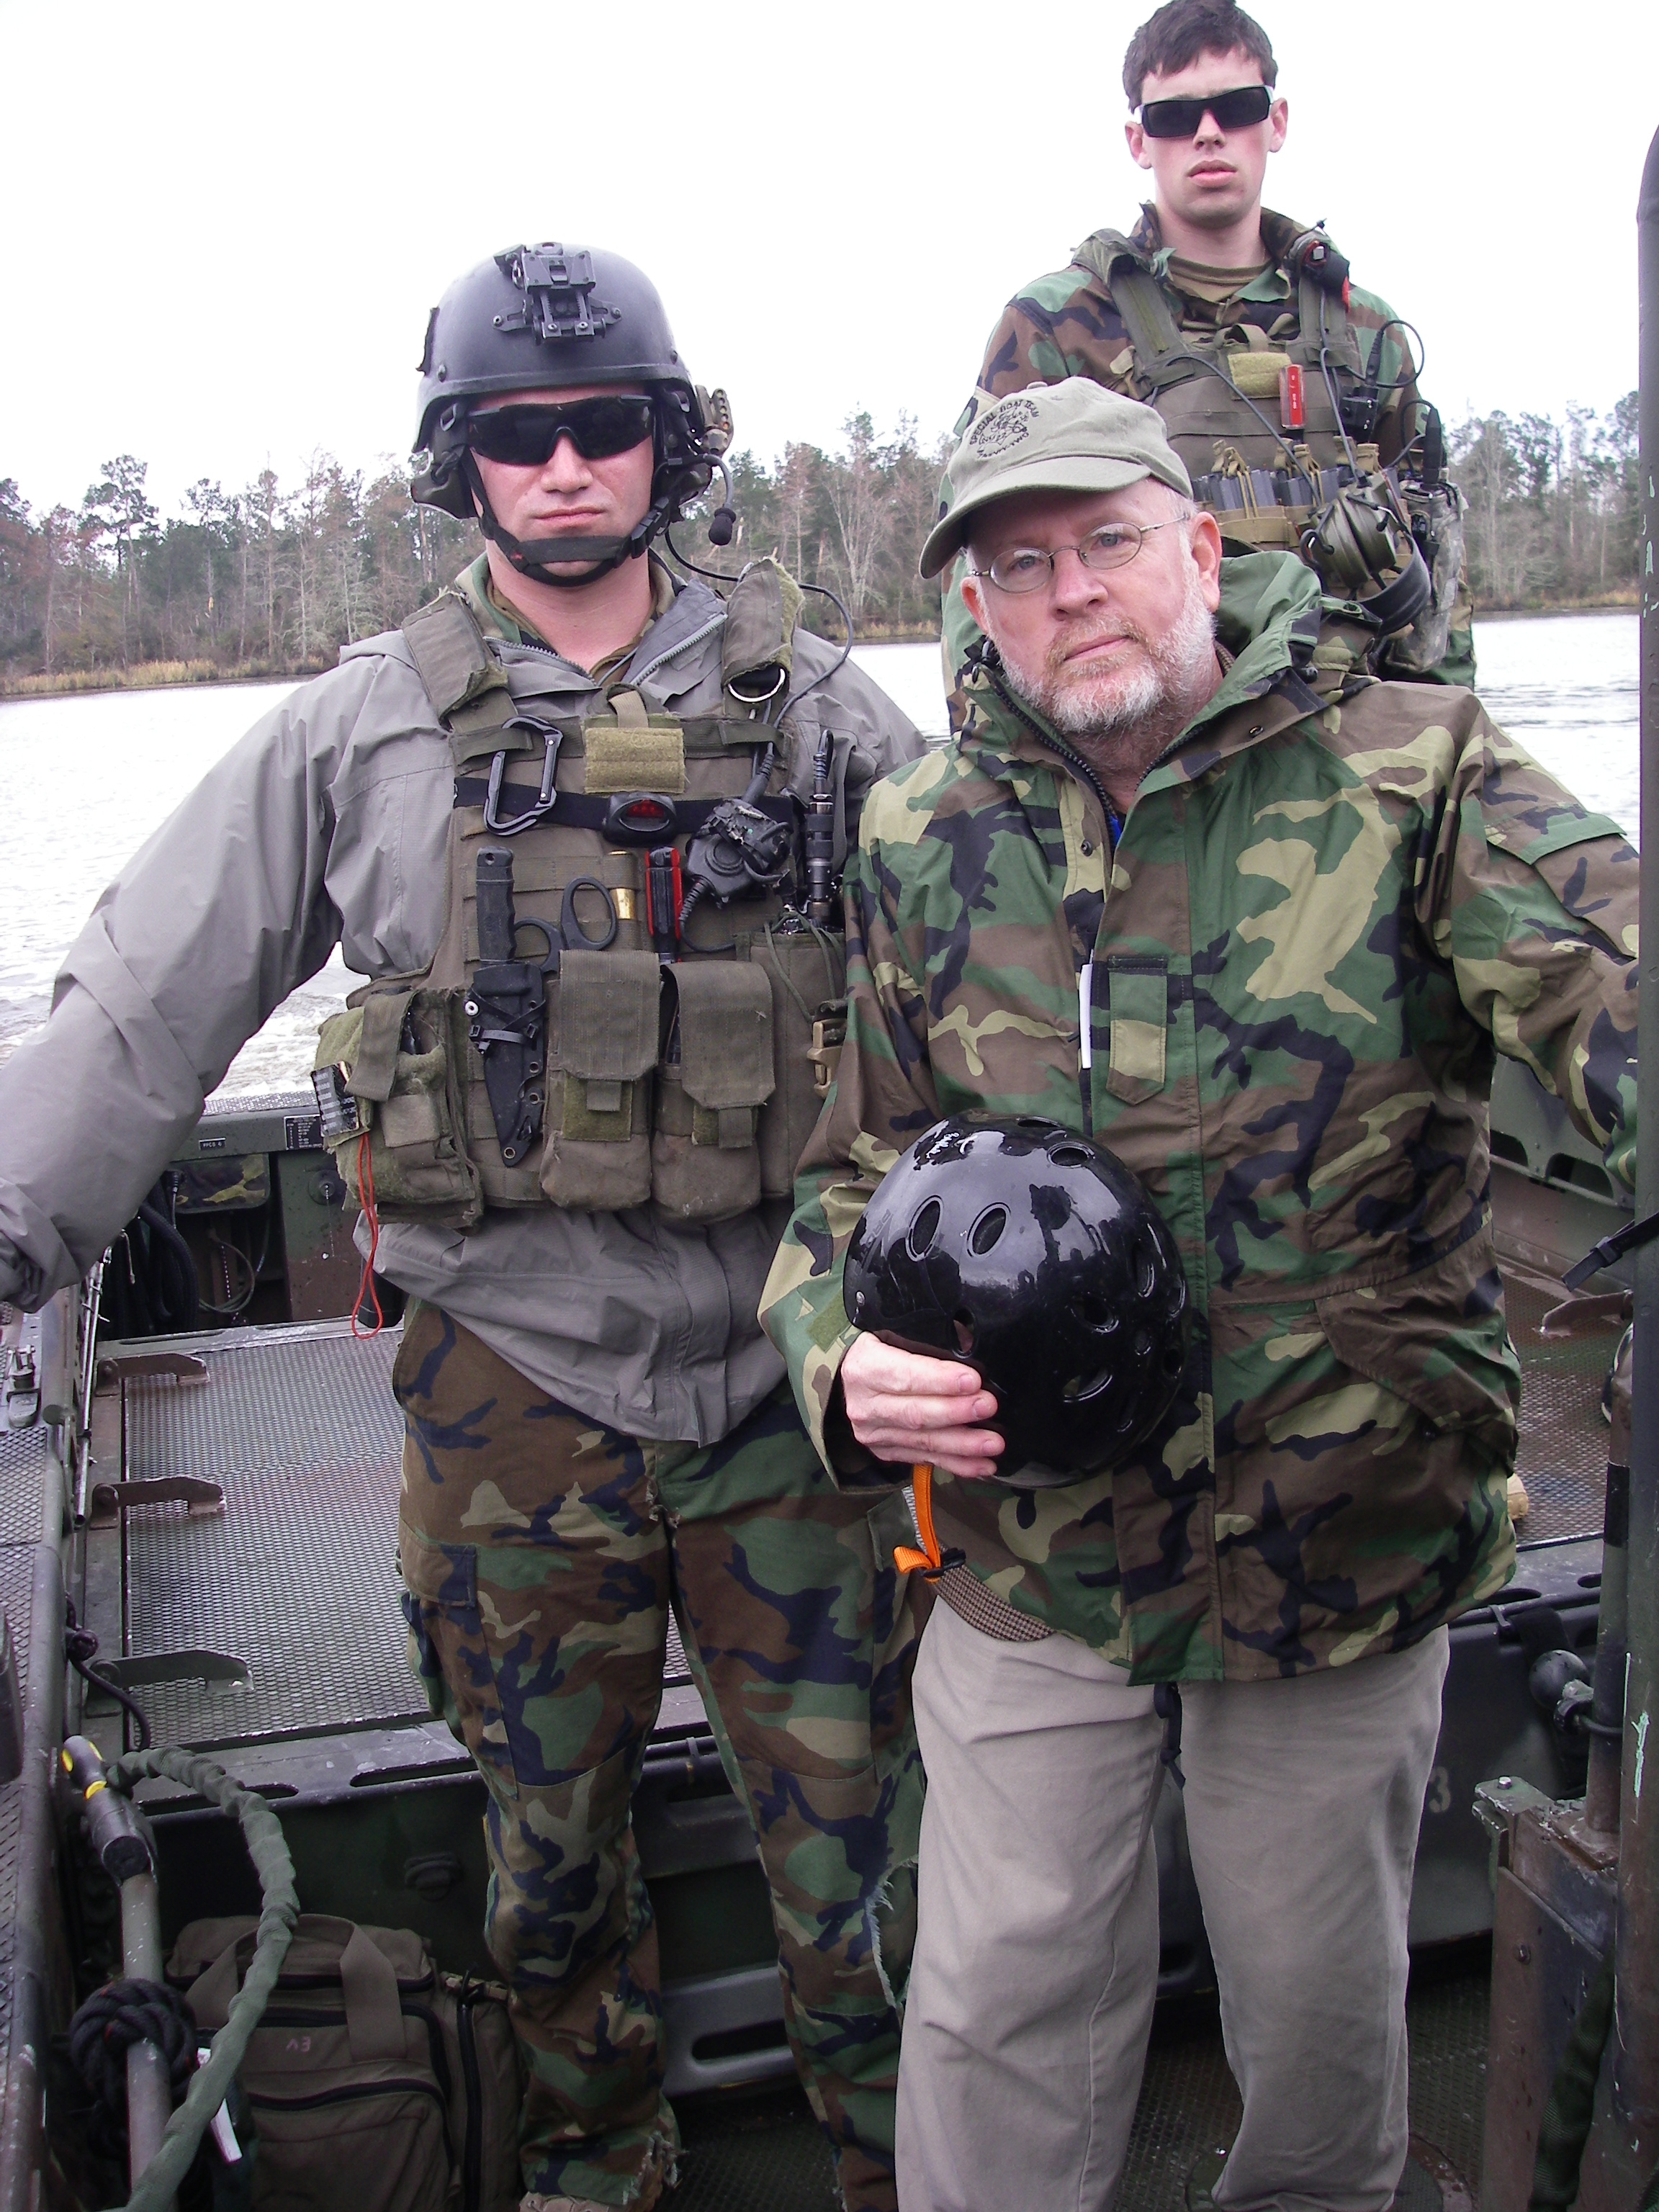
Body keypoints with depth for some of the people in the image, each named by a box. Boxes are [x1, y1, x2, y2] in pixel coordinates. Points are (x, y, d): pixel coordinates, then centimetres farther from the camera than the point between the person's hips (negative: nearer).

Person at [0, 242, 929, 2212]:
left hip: (784, 1373, 0)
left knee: (850, 1861, 9)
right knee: (551, 1850, 18)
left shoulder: (810, 706, 2)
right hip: (509, 1381, 1)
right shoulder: (360, 730, 2)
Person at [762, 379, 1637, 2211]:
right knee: (1000, 2024, 13)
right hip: (1024, 1556, 1)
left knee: (1323, 2014, 21)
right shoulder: (919, 844, 0)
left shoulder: (1407, 775, -9)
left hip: (1347, 1548, -1)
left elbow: (1608, 978, -27)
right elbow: (856, 1176, 6)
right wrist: (847, 1357, -14)